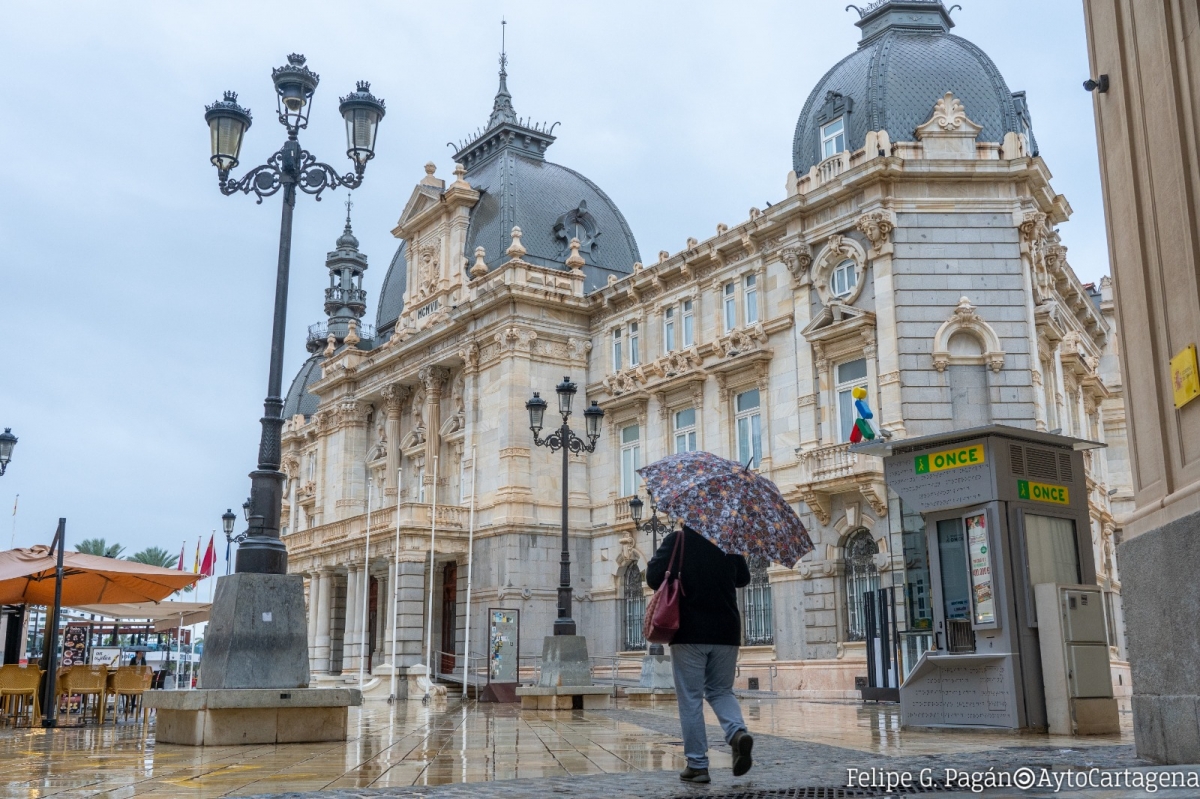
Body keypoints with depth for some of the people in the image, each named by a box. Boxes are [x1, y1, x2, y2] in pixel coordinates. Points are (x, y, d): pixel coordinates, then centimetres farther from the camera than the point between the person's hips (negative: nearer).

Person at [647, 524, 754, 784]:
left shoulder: (677, 540, -8)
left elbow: (654, 578, -11)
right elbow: (743, 578, 17)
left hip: (689, 631, -3)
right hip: (726, 630, 3)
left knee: (690, 699, 4)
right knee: (721, 690, 17)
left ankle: (697, 765, 4)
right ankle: (738, 732, -11)